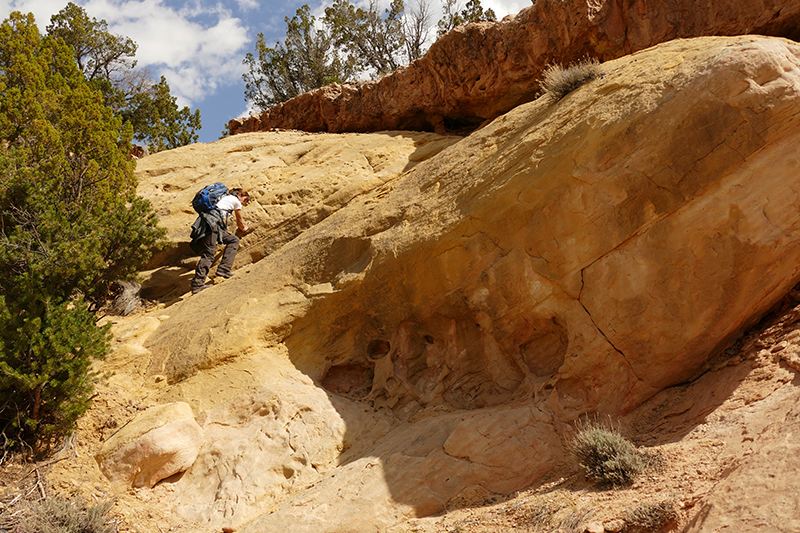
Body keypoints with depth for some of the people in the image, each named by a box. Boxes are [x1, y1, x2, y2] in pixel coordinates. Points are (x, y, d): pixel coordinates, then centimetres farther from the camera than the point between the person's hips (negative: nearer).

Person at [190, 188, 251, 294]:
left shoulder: (224, 197, 34)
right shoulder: (236, 201, 12)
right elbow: (240, 222, 27)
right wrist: (244, 229, 48)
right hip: (211, 223, -9)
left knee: (234, 240, 13)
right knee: (208, 253, -17)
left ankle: (223, 270, -2)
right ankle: (197, 284, -28)